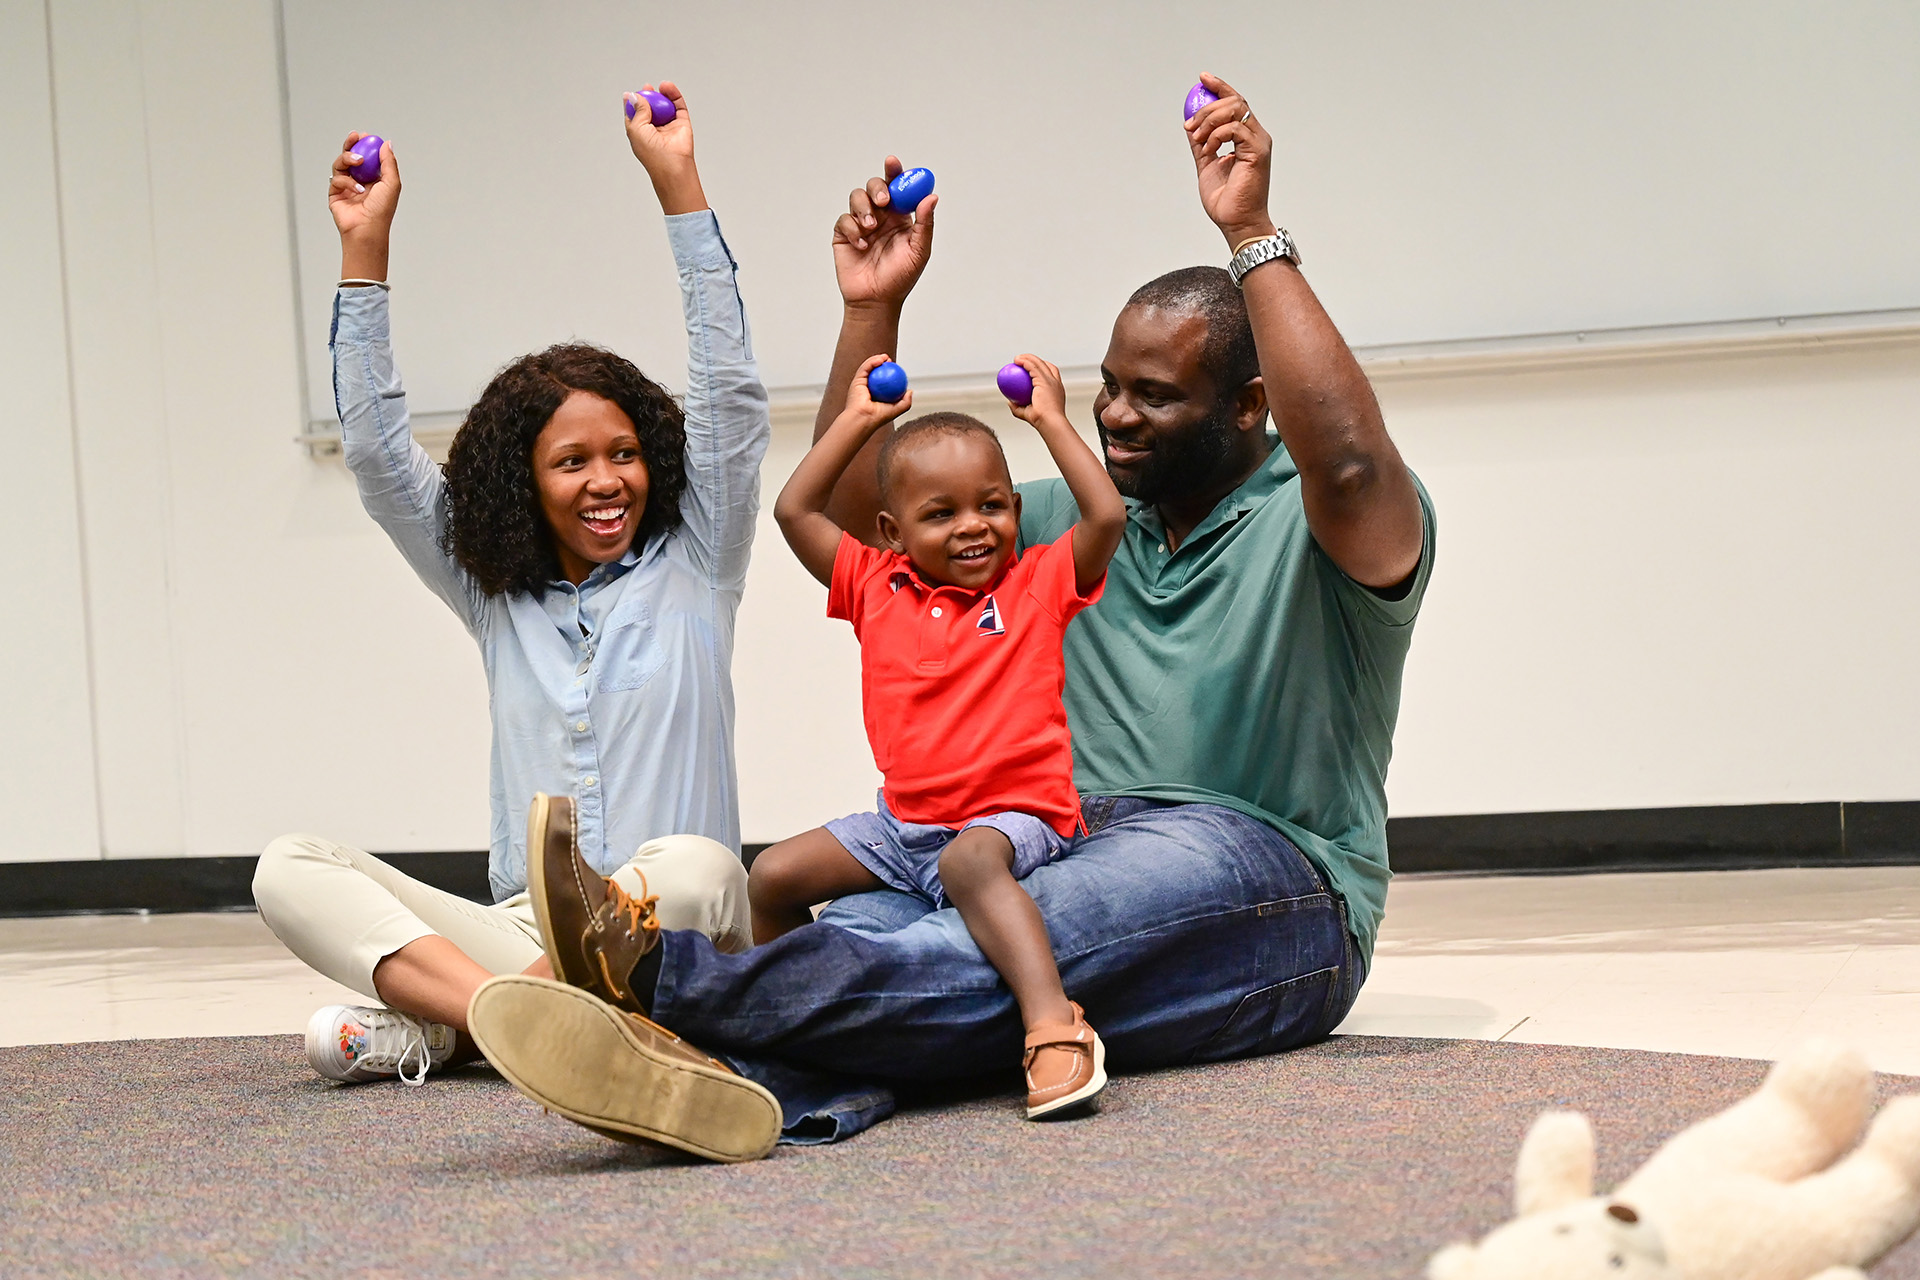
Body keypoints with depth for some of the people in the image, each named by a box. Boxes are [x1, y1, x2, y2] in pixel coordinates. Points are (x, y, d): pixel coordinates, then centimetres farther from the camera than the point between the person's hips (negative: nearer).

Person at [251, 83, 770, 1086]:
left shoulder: (692, 570, 10)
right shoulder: (495, 598, 18)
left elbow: (730, 400, 2)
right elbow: (377, 455, 14)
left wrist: (677, 183, -2)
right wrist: (364, 251, 10)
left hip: (664, 947, -3)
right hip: (518, 934, 3)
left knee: (695, 867, -39)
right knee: (290, 869, -17)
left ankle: (429, 1025, -36)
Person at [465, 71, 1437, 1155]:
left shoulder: (1324, 525, 3)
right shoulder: (1072, 527, 23)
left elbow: (1348, 460, -24)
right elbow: (854, 516, 23)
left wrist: (1253, 235, -20)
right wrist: (873, 310, 11)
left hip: (1262, 876, -5)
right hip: (1061, 854, 5)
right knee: (877, 918, -30)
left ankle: (664, 978, -57)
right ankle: (734, 1076, -64)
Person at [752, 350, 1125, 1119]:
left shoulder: (1039, 582, 5)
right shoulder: (878, 587, 12)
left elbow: (1107, 516, -9)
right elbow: (795, 510, 14)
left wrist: (1050, 420, 1)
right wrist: (858, 420, 16)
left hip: (1014, 816, -6)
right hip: (904, 823, 6)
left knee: (970, 861, -39)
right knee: (773, 877, -6)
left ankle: (1054, 1024, -54)